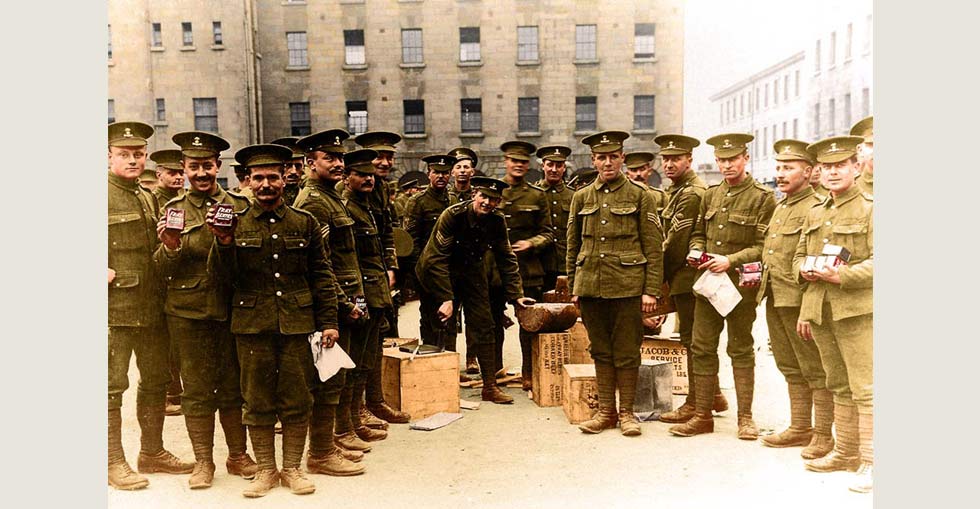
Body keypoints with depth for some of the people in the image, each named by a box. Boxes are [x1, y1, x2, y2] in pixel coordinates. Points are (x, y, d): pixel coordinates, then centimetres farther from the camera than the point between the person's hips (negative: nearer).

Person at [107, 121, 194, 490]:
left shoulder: (150, 199, 16)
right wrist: (103, 272, -17)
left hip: (153, 307, 7)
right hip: (114, 308, -7)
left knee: (156, 381, 14)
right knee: (111, 387, 1)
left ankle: (152, 452, 28)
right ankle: (114, 462, 14)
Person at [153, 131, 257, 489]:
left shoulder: (240, 206, 3)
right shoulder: (174, 209, 4)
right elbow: (163, 269, 1)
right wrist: (170, 247, -20)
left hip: (231, 309, 0)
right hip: (188, 313, 0)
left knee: (234, 386, 9)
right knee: (197, 389, 7)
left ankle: (237, 455, 24)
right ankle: (203, 461, 20)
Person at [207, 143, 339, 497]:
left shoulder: (305, 223, 6)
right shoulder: (236, 223, 5)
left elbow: (322, 275, 7)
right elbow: (225, 276, -2)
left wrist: (329, 321, 1)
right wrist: (224, 242, -20)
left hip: (297, 323, 0)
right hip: (252, 326, 0)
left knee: (296, 399, 6)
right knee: (257, 401, 8)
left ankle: (292, 468, 21)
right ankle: (265, 470, 23)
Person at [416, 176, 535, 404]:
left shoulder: (497, 221, -11)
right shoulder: (452, 215, -24)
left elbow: (507, 259, -1)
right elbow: (437, 259, -24)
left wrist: (516, 296, -7)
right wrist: (447, 299, -28)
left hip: (473, 270, 4)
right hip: (441, 273, -4)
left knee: (483, 325, 0)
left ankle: (490, 387, 7)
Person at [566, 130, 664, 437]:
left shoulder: (640, 196, 1)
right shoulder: (581, 197, 11)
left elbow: (654, 248, -1)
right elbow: (573, 247, 15)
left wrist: (651, 290, -6)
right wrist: (573, 289, 11)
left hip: (628, 286, -3)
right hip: (590, 285, 3)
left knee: (626, 353, 3)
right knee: (600, 351, 10)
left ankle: (626, 412, 17)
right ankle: (606, 411, 21)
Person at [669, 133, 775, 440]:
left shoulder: (762, 197, -5)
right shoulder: (710, 195, 12)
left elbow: (765, 246, -9)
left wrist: (731, 260, -20)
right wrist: (696, 251, -1)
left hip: (741, 284, -5)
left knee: (741, 349, 6)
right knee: (701, 348, 5)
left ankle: (745, 417, 18)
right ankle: (702, 416, 16)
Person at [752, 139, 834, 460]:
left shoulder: (816, 207, -10)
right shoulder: (779, 207, 18)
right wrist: (760, 272, 15)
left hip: (800, 298, -9)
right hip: (775, 299, 9)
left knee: (815, 369, 1)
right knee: (791, 368, 16)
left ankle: (823, 434, 12)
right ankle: (800, 427, 27)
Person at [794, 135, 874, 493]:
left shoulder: (870, 210, -3)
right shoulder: (815, 214, 17)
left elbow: (876, 261, -12)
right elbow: (798, 256, 23)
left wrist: (841, 275, -21)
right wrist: (805, 271, 5)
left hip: (857, 310, -6)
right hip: (819, 311, 7)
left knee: (864, 388, -6)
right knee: (839, 386, 15)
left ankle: (870, 462, 2)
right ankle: (846, 453, 26)